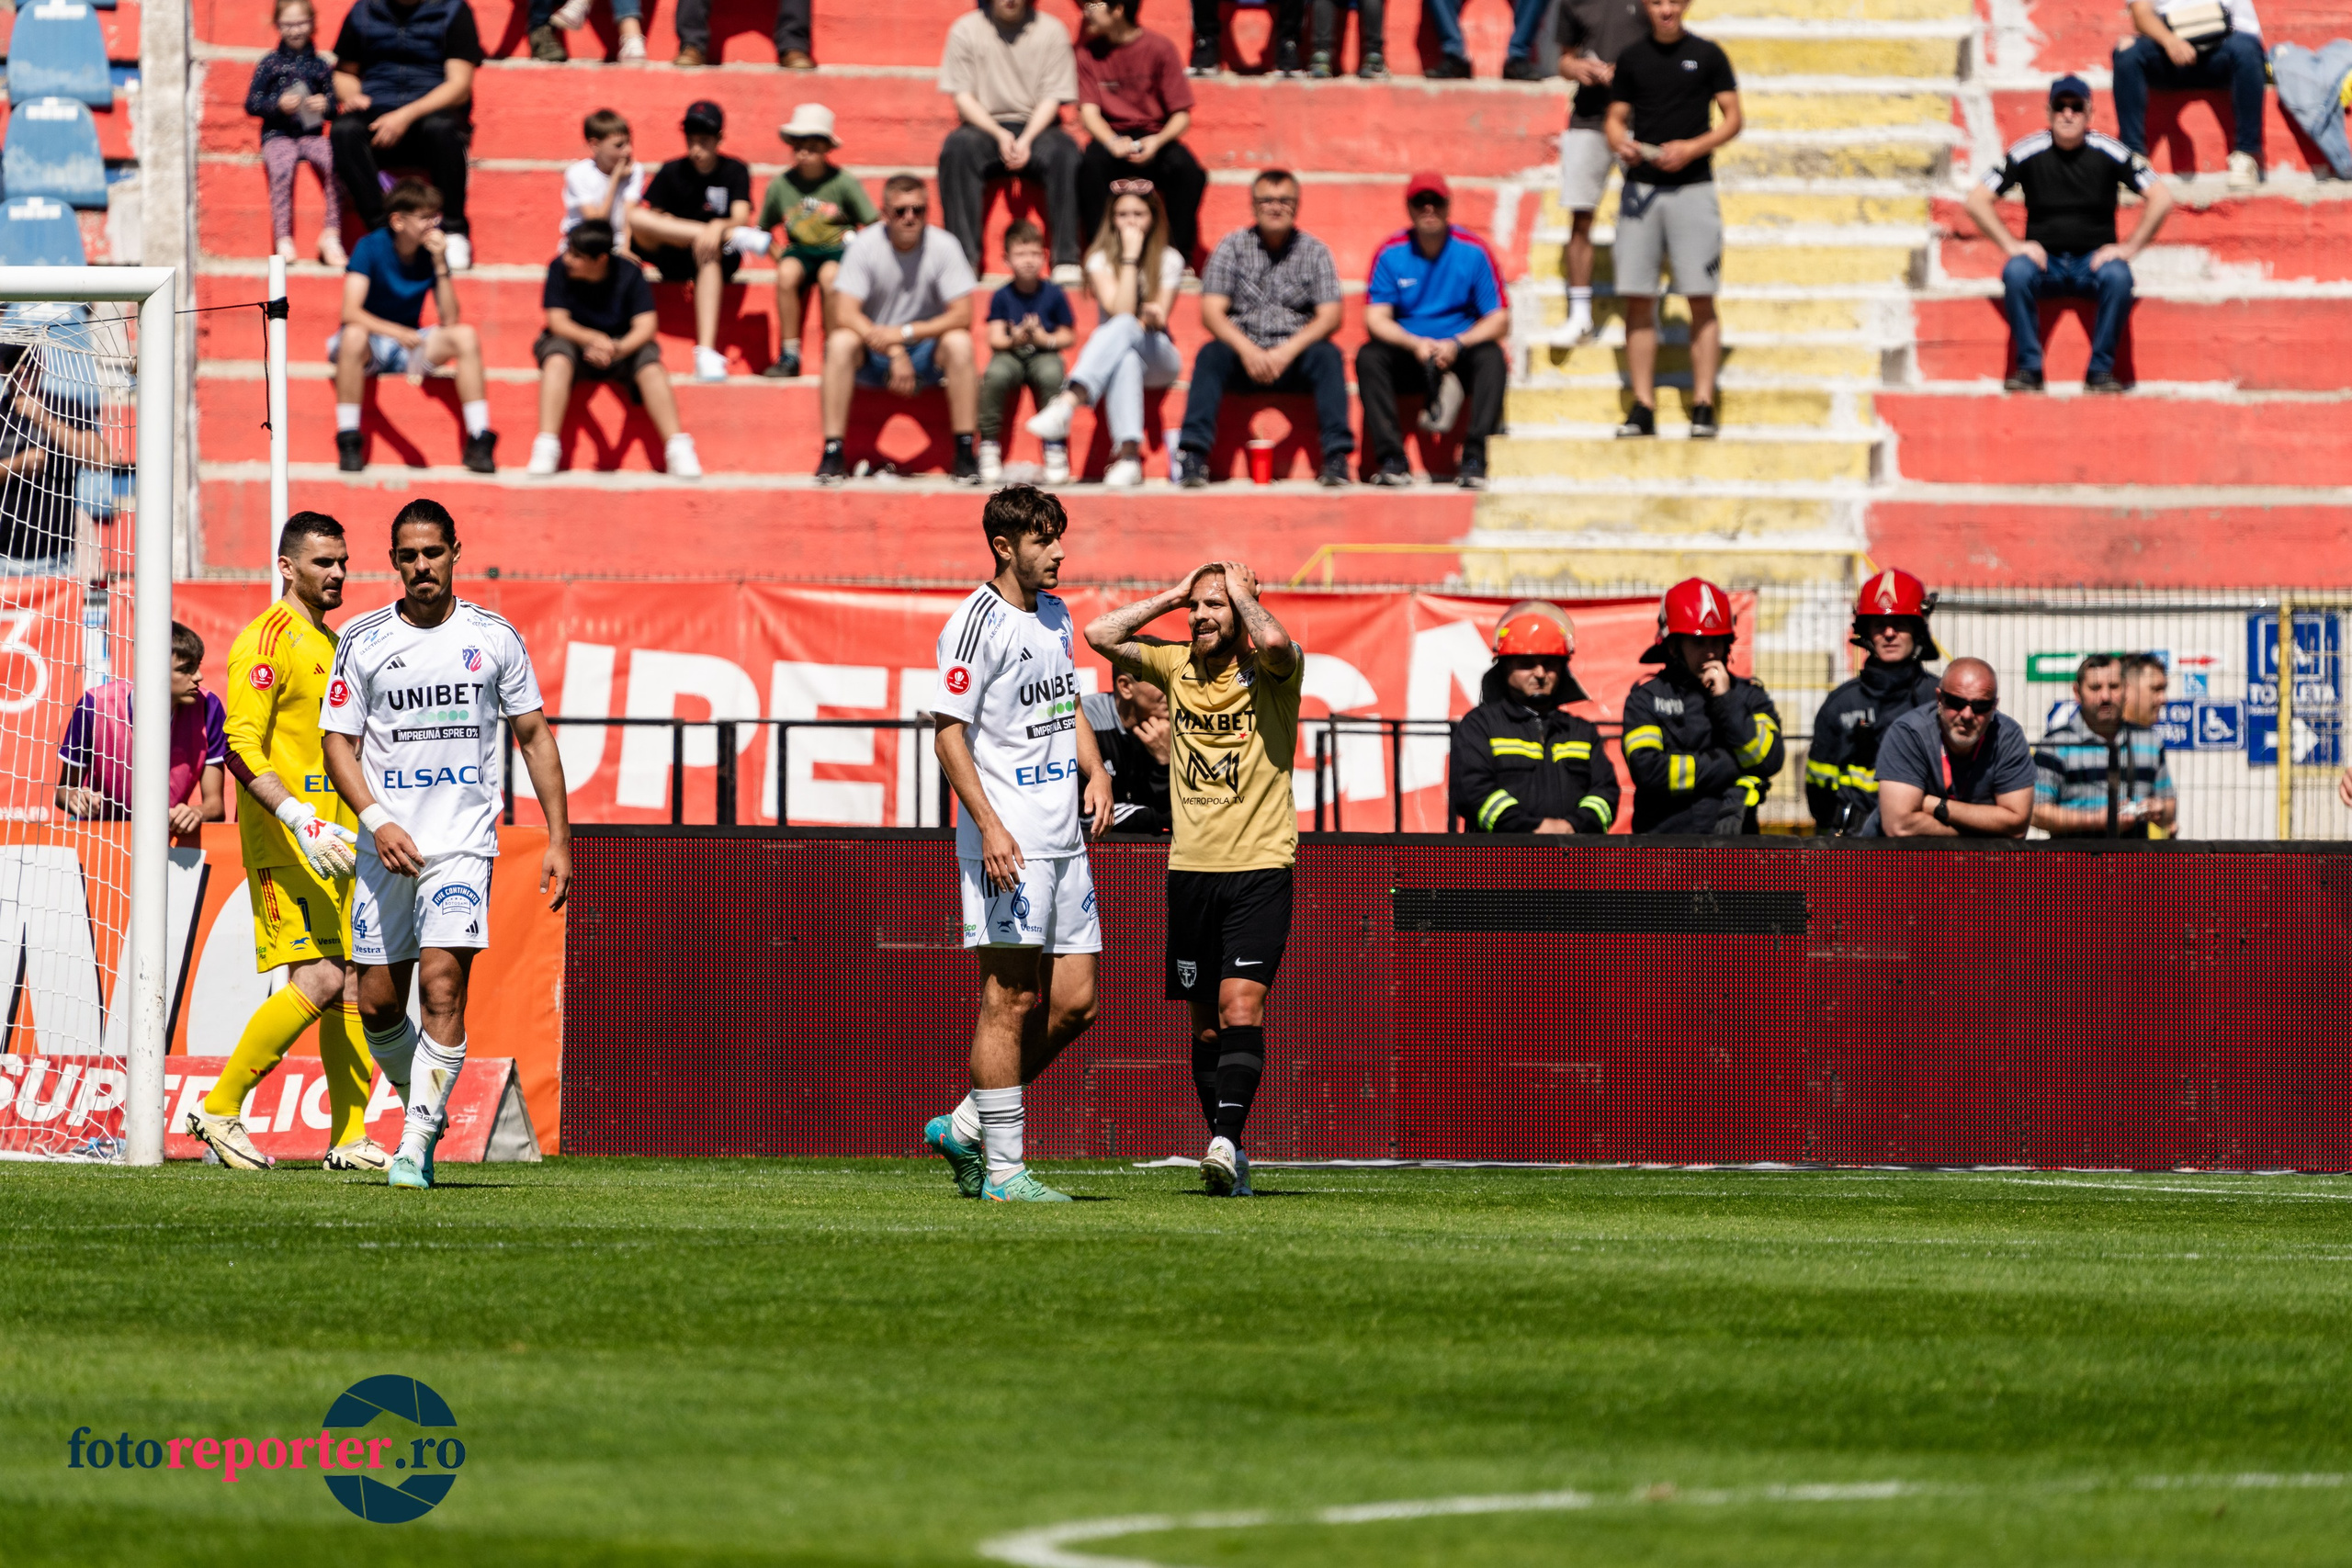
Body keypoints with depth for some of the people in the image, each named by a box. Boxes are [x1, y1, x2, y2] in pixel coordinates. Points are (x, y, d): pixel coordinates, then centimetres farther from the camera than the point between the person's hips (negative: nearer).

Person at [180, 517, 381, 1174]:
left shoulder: (332, 645, 20)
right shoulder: (267, 640, -8)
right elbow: (241, 746, -17)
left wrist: (365, 833, 24)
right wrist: (298, 818, -27)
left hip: (337, 843, 9)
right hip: (283, 844, -9)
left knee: (355, 985, 2)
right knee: (319, 980, -16)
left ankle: (350, 1138, 4)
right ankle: (219, 1109, -7)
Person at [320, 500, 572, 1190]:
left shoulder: (495, 639, 4)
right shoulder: (363, 640, 4)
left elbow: (534, 738, 11)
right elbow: (339, 742, 4)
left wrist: (559, 839, 6)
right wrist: (377, 820, -12)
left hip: (463, 843, -2)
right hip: (386, 845, 2)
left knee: (442, 983, -17)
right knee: (378, 1004, 3)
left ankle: (415, 1145, -14)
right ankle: (425, 1108, 29)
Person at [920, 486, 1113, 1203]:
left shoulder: (1055, 617, 15)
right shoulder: (976, 624, -10)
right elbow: (949, 735, -13)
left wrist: (1095, 768, 10)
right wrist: (989, 825, -21)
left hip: (1064, 840, 8)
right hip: (1007, 843, -8)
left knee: (1073, 1002, 6)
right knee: (1010, 1001, -7)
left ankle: (966, 1127, 18)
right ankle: (1001, 1168, -3)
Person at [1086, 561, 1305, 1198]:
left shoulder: (1272, 670, -5)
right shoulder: (1177, 665, 9)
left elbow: (1276, 642, -28)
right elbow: (1100, 636, 5)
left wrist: (1242, 592, -11)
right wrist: (1172, 595, 3)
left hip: (1260, 866, -5)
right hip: (1191, 867, 5)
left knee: (1241, 1004, -18)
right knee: (1206, 1021, 7)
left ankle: (1225, 1141, -28)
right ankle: (1229, 1161, 13)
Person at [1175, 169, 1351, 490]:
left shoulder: (1314, 252, 8)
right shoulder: (1232, 247, 8)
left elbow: (1329, 317, -3)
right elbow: (1211, 312, -2)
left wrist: (1287, 352, -20)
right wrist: (1247, 350, -21)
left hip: (1295, 356, 0)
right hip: (1242, 352, 0)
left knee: (1328, 355, -30)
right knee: (1210, 354, -30)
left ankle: (1336, 456, -35)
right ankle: (1193, 454, -40)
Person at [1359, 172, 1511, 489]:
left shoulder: (1473, 252, -2)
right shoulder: (1391, 254, 1)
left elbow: (1499, 320, -5)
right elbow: (1376, 319, -4)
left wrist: (1457, 344, -22)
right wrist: (1415, 344, -23)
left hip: (1460, 355, -1)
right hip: (1408, 358, 1)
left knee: (1491, 356, -31)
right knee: (1368, 356, -27)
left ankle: (1474, 459, -37)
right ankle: (1391, 459, -33)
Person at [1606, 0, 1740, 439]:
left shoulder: (1707, 56, 3)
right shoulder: (1632, 58, 9)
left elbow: (1732, 119, 4)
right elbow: (1617, 118, 13)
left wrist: (1692, 148, -11)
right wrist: (1620, 143, -9)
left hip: (1692, 186, -2)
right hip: (1640, 186, 2)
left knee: (1701, 300, -6)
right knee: (1638, 300, 0)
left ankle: (1703, 405, -3)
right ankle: (1642, 407, 4)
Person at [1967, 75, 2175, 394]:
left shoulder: (2109, 152, -3)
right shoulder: (2028, 152, -2)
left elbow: (2161, 199, -3)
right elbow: (1977, 200, -1)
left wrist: (2130, 247, -11)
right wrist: (2011, 245, -11)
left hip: (2094, 259, 0)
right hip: (2043, 260, 0)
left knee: (2118, 276, -34)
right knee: (2016, 272, -33)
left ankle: (2101, 369, -22)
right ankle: (2028, 367, -24)